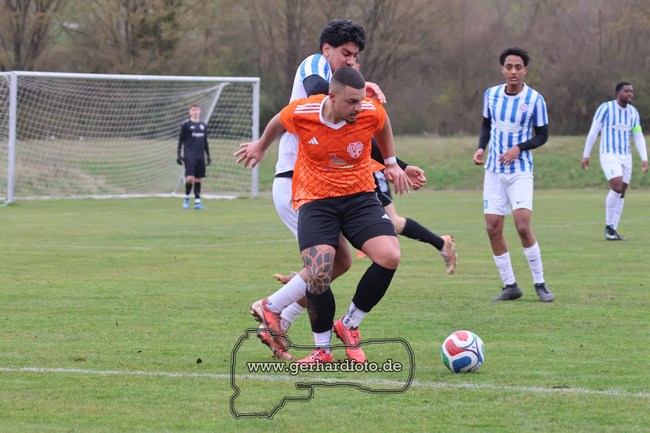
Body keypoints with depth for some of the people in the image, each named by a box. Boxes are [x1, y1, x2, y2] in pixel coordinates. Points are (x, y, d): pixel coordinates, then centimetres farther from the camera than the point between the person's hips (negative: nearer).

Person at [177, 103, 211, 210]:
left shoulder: (203, 125, 13)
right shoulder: (186, 125, -1)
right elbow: (181, 140, 1)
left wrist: (208, 155, 19)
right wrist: (178, 154, -5)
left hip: (200, 156, 5)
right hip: (189, 156, -5)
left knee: (198, 179, 5)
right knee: (190, 178, -15)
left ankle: (197, 201, 10)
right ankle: (186, 198, 7)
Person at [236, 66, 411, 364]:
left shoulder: (372, 113, -14)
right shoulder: (300, 113, -16)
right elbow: (278, 122, 9)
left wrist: (391, 163, 23)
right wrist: (261, 147, 27)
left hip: (359, 196, 2)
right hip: (315, 200, -2)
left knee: (389, 256, -23)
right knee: (318, 275, -22)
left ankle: (349, 325, 2)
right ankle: (322, 349, 4)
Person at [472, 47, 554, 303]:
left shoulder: (534, 99, -9)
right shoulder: (491, 95, 1)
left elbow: (542, 135, -1)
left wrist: (519, 148, -17)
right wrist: (481, 148, -1)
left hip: (520, 171, -4)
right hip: (494, 171, 4)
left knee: (523, 226, -16)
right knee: (492, 228, -1)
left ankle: (540, 284, -2)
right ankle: (510, 286, 10)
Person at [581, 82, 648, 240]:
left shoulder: (633, 112, 8)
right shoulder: (606, 108, -8)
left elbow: (638, 137, 11)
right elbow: (593, 132, -5)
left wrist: (644, 159, 0)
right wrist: (586, 155, -6)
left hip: (626, 157, 6)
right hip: (609, 155, -6)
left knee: (621, 194, 3)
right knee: (617, 187, -22)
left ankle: (613, 231, 10)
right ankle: (609, 226, -8)